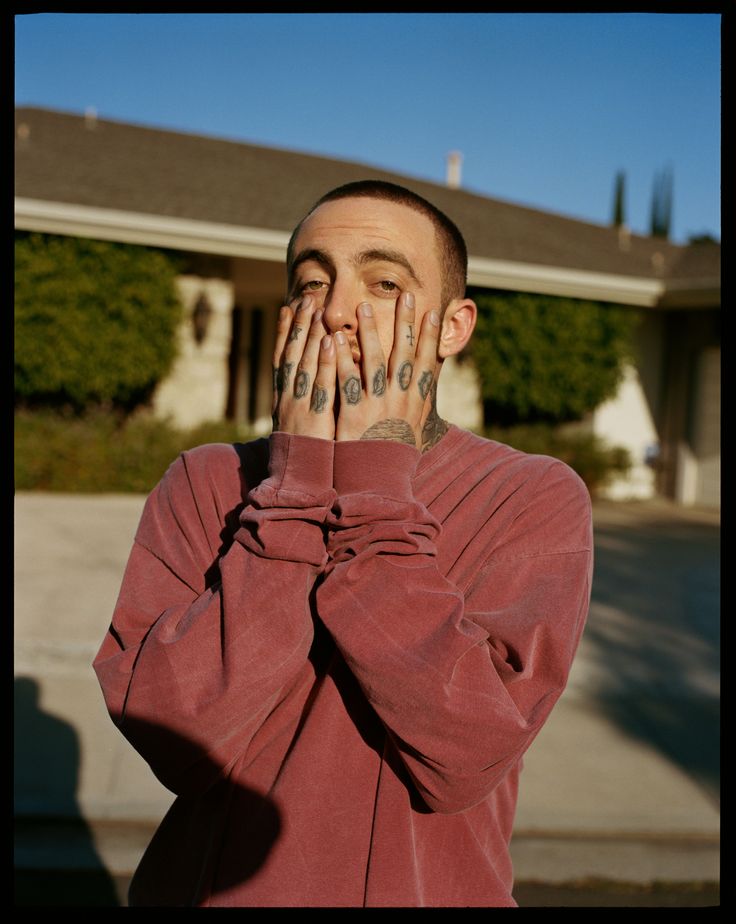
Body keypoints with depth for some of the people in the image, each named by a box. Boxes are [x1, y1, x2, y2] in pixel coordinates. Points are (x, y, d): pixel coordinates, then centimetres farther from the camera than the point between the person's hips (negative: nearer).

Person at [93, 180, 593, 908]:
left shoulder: (537, 500, -13)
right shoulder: (204, 484, -9)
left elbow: (464, 758, -25)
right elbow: (177, 741, -21)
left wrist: (375, 486, -24)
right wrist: (300, 481, -23)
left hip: (431, 888, -1)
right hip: (208, 885, 2)